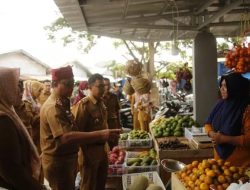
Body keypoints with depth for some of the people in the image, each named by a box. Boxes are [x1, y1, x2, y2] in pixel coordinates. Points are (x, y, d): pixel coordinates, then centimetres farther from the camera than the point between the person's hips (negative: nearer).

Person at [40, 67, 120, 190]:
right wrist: (101, 135, -44)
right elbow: (66, 137, -38)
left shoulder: (61, 104, 10)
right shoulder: (53, 107, -24)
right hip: (58, 162, -10)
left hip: (67, 159, 10)